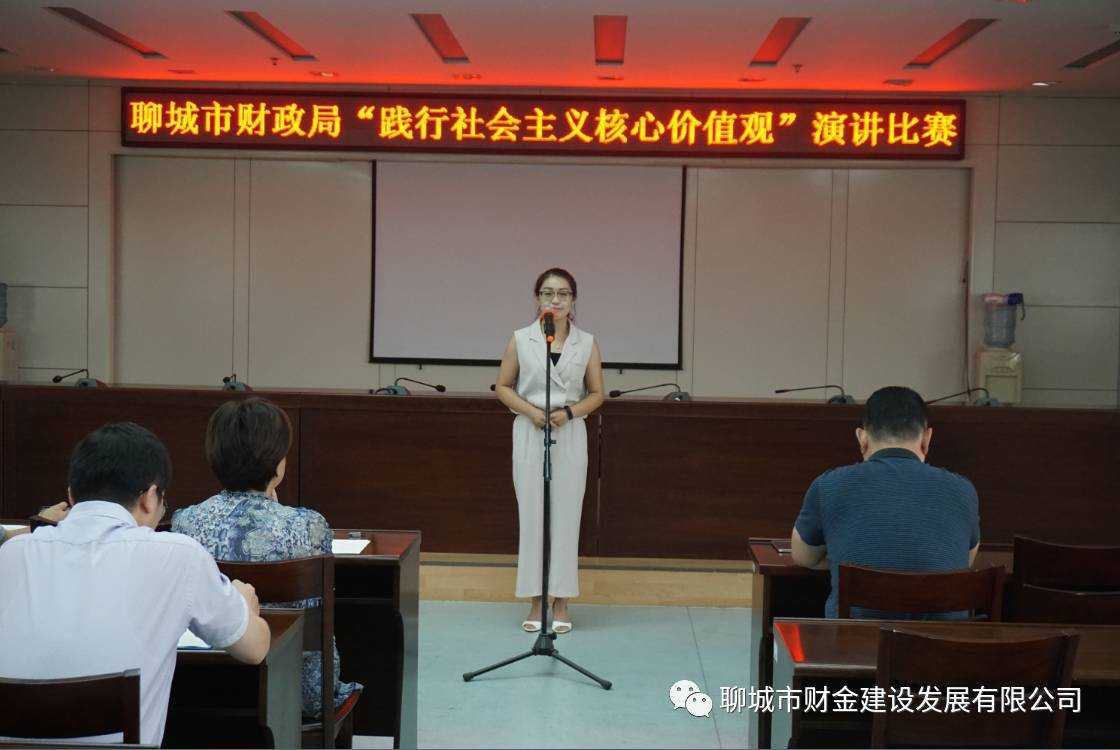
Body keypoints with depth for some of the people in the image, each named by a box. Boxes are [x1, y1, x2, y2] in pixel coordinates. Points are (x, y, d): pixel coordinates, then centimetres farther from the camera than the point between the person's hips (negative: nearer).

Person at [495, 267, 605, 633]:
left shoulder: (586, 343, 3)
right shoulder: (520, 339, 1)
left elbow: (597, 393, 7)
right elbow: (503, 386, 6)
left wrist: (570, 412, -11)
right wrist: (530, 410, -10)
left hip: (570, 435, 0)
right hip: (529, 434, 0)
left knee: (566, 516, 2)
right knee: (531, 515, 2)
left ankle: (561, 603, 12)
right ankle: (536, 602, 12)